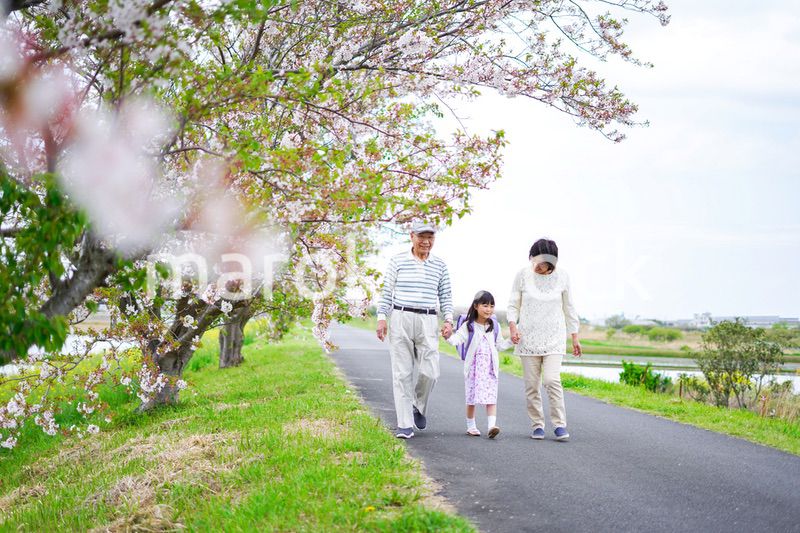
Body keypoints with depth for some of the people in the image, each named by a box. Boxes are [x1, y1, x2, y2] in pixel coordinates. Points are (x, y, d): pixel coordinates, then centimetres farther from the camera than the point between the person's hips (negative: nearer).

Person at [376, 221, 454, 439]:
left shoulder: (440, 266, 9)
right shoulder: (398, 261, 3)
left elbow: (445, 296, 11)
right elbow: (387, 292, 4)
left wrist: (448, 320, 0)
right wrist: (381, 318, -3)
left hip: (427, 322, 2)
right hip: (401, 319, -2)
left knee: (430, 372, -7)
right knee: (402, 373, -2)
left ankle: (419, 407, 24)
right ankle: (405, 425, 2)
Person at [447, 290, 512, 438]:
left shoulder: (495, 326, 9)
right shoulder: (468, 326, -3)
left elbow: (499, 345, 20)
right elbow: (458, 339, -16)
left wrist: (511, 342, 9)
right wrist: (449, 337, -35)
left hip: (490, 367, 2)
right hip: (473, 367, -2)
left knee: (491, 397, -10)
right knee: (471, 398, 7)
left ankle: (492, 425, -19)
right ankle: (471, 426, 20)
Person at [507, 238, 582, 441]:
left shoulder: (561, 276, 0)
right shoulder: (523, 275, -1)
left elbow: (569, 308, 10)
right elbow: (513, 305, 6)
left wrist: (575, 337, 11)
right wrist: (512, 326, -12)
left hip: (554, 338, -1)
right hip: (528, 337, 1)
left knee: (552, 379, -15)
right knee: (532, 384, 1)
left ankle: (560, 424, -8)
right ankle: (537, 425, 11)